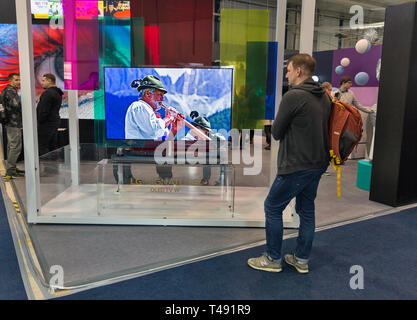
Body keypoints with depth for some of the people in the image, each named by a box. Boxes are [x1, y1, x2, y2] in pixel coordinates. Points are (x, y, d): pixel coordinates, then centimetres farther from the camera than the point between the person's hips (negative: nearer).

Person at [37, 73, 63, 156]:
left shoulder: (48, 93, -16)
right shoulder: (58, 93, 15)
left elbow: (44, 111, -20)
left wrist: (39, 122, -11)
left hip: (46, 124, -10)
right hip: (55, 121, 10)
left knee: (42, 147, -5)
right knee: (52, 147, 14)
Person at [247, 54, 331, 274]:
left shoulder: (293, 96, -16)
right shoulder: (324, 97, 9)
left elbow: (276, 133, -11)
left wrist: (277, 125, 9)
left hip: (296, 166, -8)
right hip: (318, 164, 9)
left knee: (272, 208, 6)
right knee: (306, 210, 17)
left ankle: (273, 259, 15)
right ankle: (302, 260, 28)